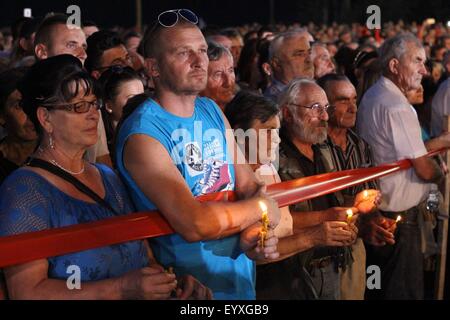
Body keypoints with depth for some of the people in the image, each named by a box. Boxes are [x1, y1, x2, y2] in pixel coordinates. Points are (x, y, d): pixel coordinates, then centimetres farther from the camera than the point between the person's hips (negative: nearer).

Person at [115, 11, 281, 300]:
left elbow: (250, 186, 3)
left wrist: (256, 232, -19)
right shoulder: (142, 134, -21)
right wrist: (260, 209, -14)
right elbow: (194, 223, -30)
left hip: (242, 277, 7)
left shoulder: (212, 111, 3)